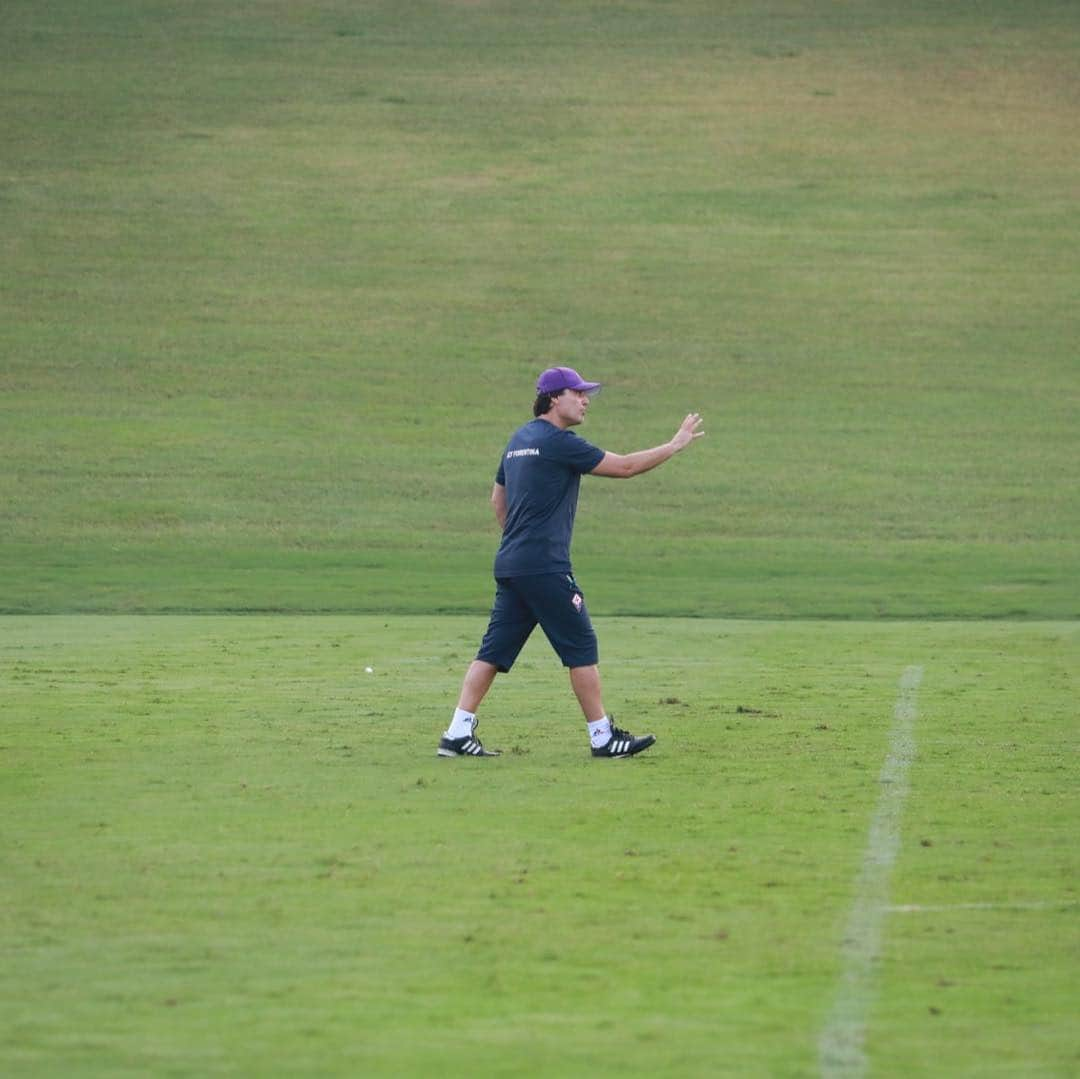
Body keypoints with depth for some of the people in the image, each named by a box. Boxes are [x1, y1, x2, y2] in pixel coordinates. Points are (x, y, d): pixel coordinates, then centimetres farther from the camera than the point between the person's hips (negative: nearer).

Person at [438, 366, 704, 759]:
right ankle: (603, 737, 3)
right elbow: (624, 466, -9)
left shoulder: (519, 440, 17)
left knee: (495, 650, 7)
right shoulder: (558, 442, -11)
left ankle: (458, 734, 1)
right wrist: (675, 445, 0)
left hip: (510, 565, 9)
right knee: (581, 647, -1)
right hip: (545, 568, -9)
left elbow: (498, 499, 26)